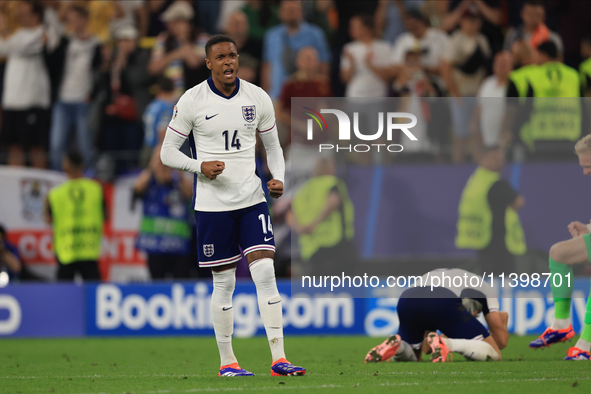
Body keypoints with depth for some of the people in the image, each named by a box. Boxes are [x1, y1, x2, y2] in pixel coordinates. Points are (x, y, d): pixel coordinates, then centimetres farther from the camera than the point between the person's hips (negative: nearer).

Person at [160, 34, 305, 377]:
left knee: (265, 272, -10)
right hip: (213, 204, -2)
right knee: (224, 282, 2)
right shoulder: (192, 101, -5)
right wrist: (199, 166, -17)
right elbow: (167, 152, 0)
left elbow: (273, 146, 15)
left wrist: (278, 179, -4)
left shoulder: (258, 98, 4)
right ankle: (227, 362, 15)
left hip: (252, 198, 2)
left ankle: (279, 359, -9)